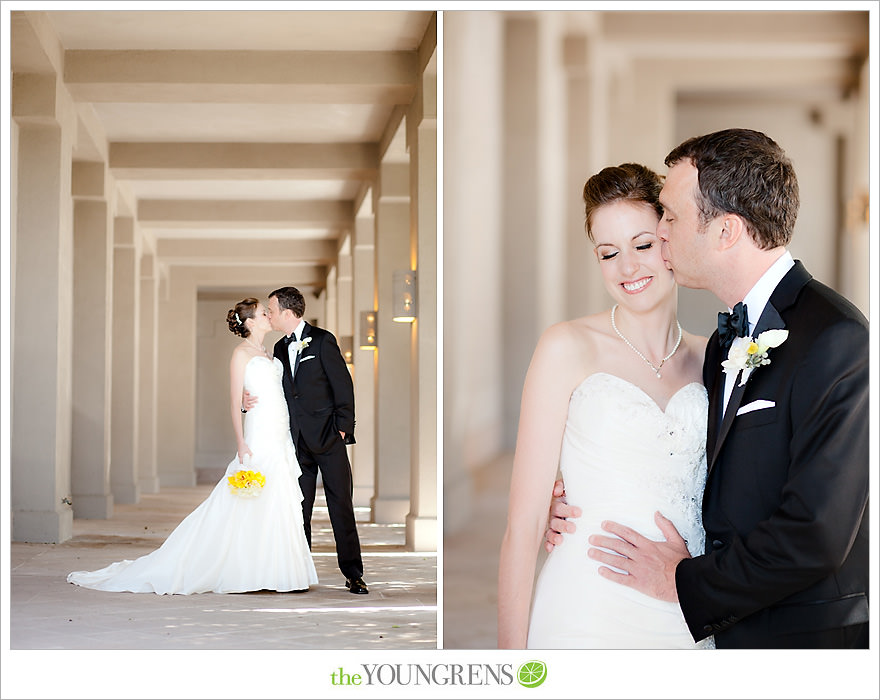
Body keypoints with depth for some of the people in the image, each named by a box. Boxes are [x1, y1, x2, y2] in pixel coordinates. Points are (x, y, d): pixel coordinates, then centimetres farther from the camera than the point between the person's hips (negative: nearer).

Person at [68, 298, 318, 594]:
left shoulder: (267, 354, 18)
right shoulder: (241, 353, -6)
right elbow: (235, 403, -11)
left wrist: (288, 443, 16)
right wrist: (242, 444, -19)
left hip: (280, 439, 8)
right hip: (258, 437, -8)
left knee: (276, 508, 6)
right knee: (249, 506, -7)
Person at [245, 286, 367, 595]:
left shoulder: (322, 340, -4)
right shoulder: (280, 349, 14)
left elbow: (343, 384, -6)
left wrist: (342, 427, -10)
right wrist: (249, 400, -1)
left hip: (328, 438, -5)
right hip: (298, 441, 6)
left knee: (341, 507, -4)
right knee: (299, 509, 7)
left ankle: (353, 574, 1)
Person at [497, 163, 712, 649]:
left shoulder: (709, 358, 8)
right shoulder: (568, 349, -4)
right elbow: (524, 521, -8)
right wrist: (510, 650, -13)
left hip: (687, 623, 4)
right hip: (586, 622, -4)